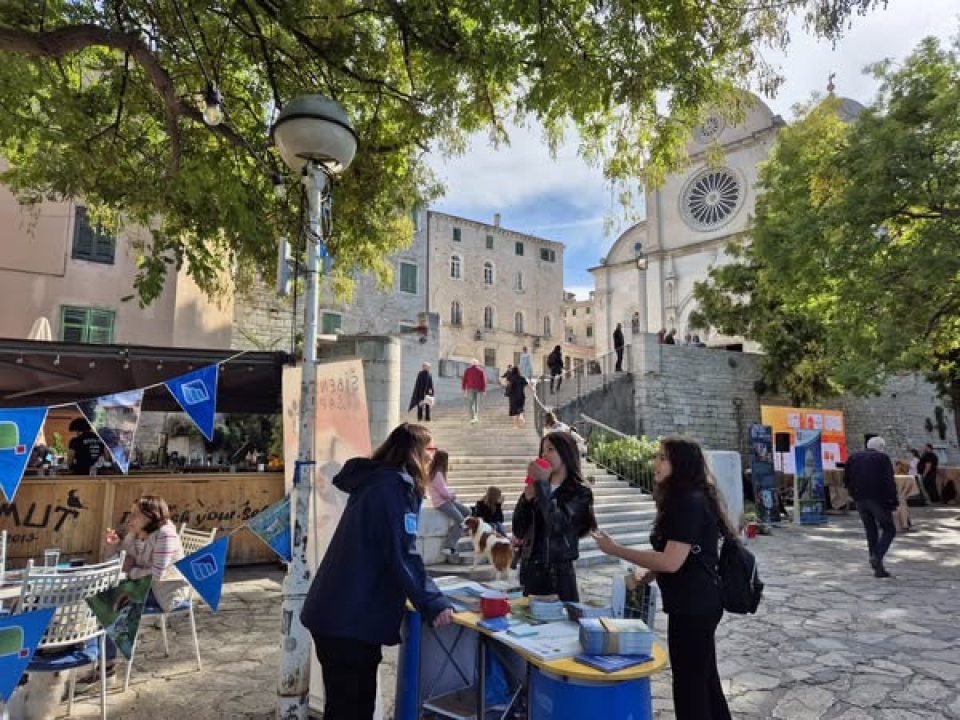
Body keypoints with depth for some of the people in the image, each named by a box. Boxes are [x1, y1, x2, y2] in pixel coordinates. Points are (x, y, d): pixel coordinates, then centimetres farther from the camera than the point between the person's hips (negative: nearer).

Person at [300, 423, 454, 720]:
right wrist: (434, 603, -17)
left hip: (336, 612, 9)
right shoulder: (394, 487, -16)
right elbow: (401, 555, -21)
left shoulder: (374, 481, 14)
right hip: (351, 619, -9)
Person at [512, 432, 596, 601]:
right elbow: (518, 532, 5)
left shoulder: (579, 492, -6)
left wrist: (541, 483, -18)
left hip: (559, 573, -4)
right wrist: (526, 498, -9)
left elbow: (557, 525, -23)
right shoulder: (538, 488, 6)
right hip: (531, 571, 5)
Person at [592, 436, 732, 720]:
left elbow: (672, 561, -26)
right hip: (696, 603, 10)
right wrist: (647, 576, 8)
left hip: (694, 605, -10)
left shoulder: (690, 503, -22)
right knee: (704, 678, 20)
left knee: (688, 683, 3)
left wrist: (616, 550, -22)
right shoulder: (683, 500, 10)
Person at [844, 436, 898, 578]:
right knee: (889, 530, 6)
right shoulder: (883, 458, -1)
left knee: (871, 531, 14)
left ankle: (878, 567, 14)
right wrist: (893, 501, -6)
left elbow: (846, 479, 10)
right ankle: (877, 556, -14)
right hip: (878, 499, -5)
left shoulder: (853, 457, 13)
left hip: (860, 500, 5)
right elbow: (889, 482, -11)